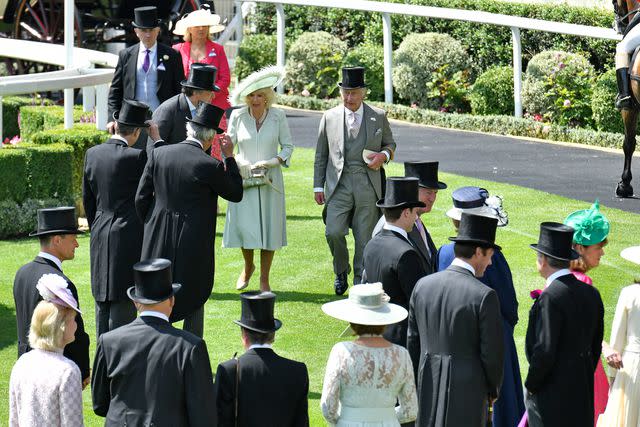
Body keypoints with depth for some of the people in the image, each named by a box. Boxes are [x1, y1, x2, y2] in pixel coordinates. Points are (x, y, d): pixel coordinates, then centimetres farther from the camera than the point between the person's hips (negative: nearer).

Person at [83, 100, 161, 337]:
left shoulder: (92, 154, 2)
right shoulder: (135, 157, -18)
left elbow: (87, 199, 10)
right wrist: (157, 140, 0)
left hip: (100, 238, 6)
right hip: (128, 237, -6)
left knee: (102, 302, 15)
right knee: (123, 302, -1)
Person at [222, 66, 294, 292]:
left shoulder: (277, 116, -3)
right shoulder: (238, 116, -1)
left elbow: (287, 146, 3)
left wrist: (271, 162, -13)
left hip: (269, 180, 0)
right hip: (243, 179, 0)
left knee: (269, 228, 1)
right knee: (243, 225, -2)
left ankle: (264, 279, 15)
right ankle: (248, 267, 28)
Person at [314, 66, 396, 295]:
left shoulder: (378, 117, 6)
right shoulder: (329, 117, 7)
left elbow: (390, 144, 18)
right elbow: (321, 155, 12)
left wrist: (384, 155, -5)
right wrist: (318, 186, 8)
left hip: (368, 186, 0)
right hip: (339, 184, 0)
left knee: (365, 239, 1)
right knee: (334, 232, -13)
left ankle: (360, 282, 13)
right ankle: (341, 271, 13)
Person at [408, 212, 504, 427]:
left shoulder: (423, 285, 1)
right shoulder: (484, 296, -16)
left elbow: (412, 342, 8)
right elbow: (492, 352, -11)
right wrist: (493, 390, 6)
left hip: (428, 388, 5)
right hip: (467, 392, -5)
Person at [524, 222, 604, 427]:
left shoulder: (550, 297, -19)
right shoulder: (592, 294, 6)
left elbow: (545, 351, -20)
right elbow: (595, 346, 12)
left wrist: (531, 386, -6)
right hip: (583, 395, 8)